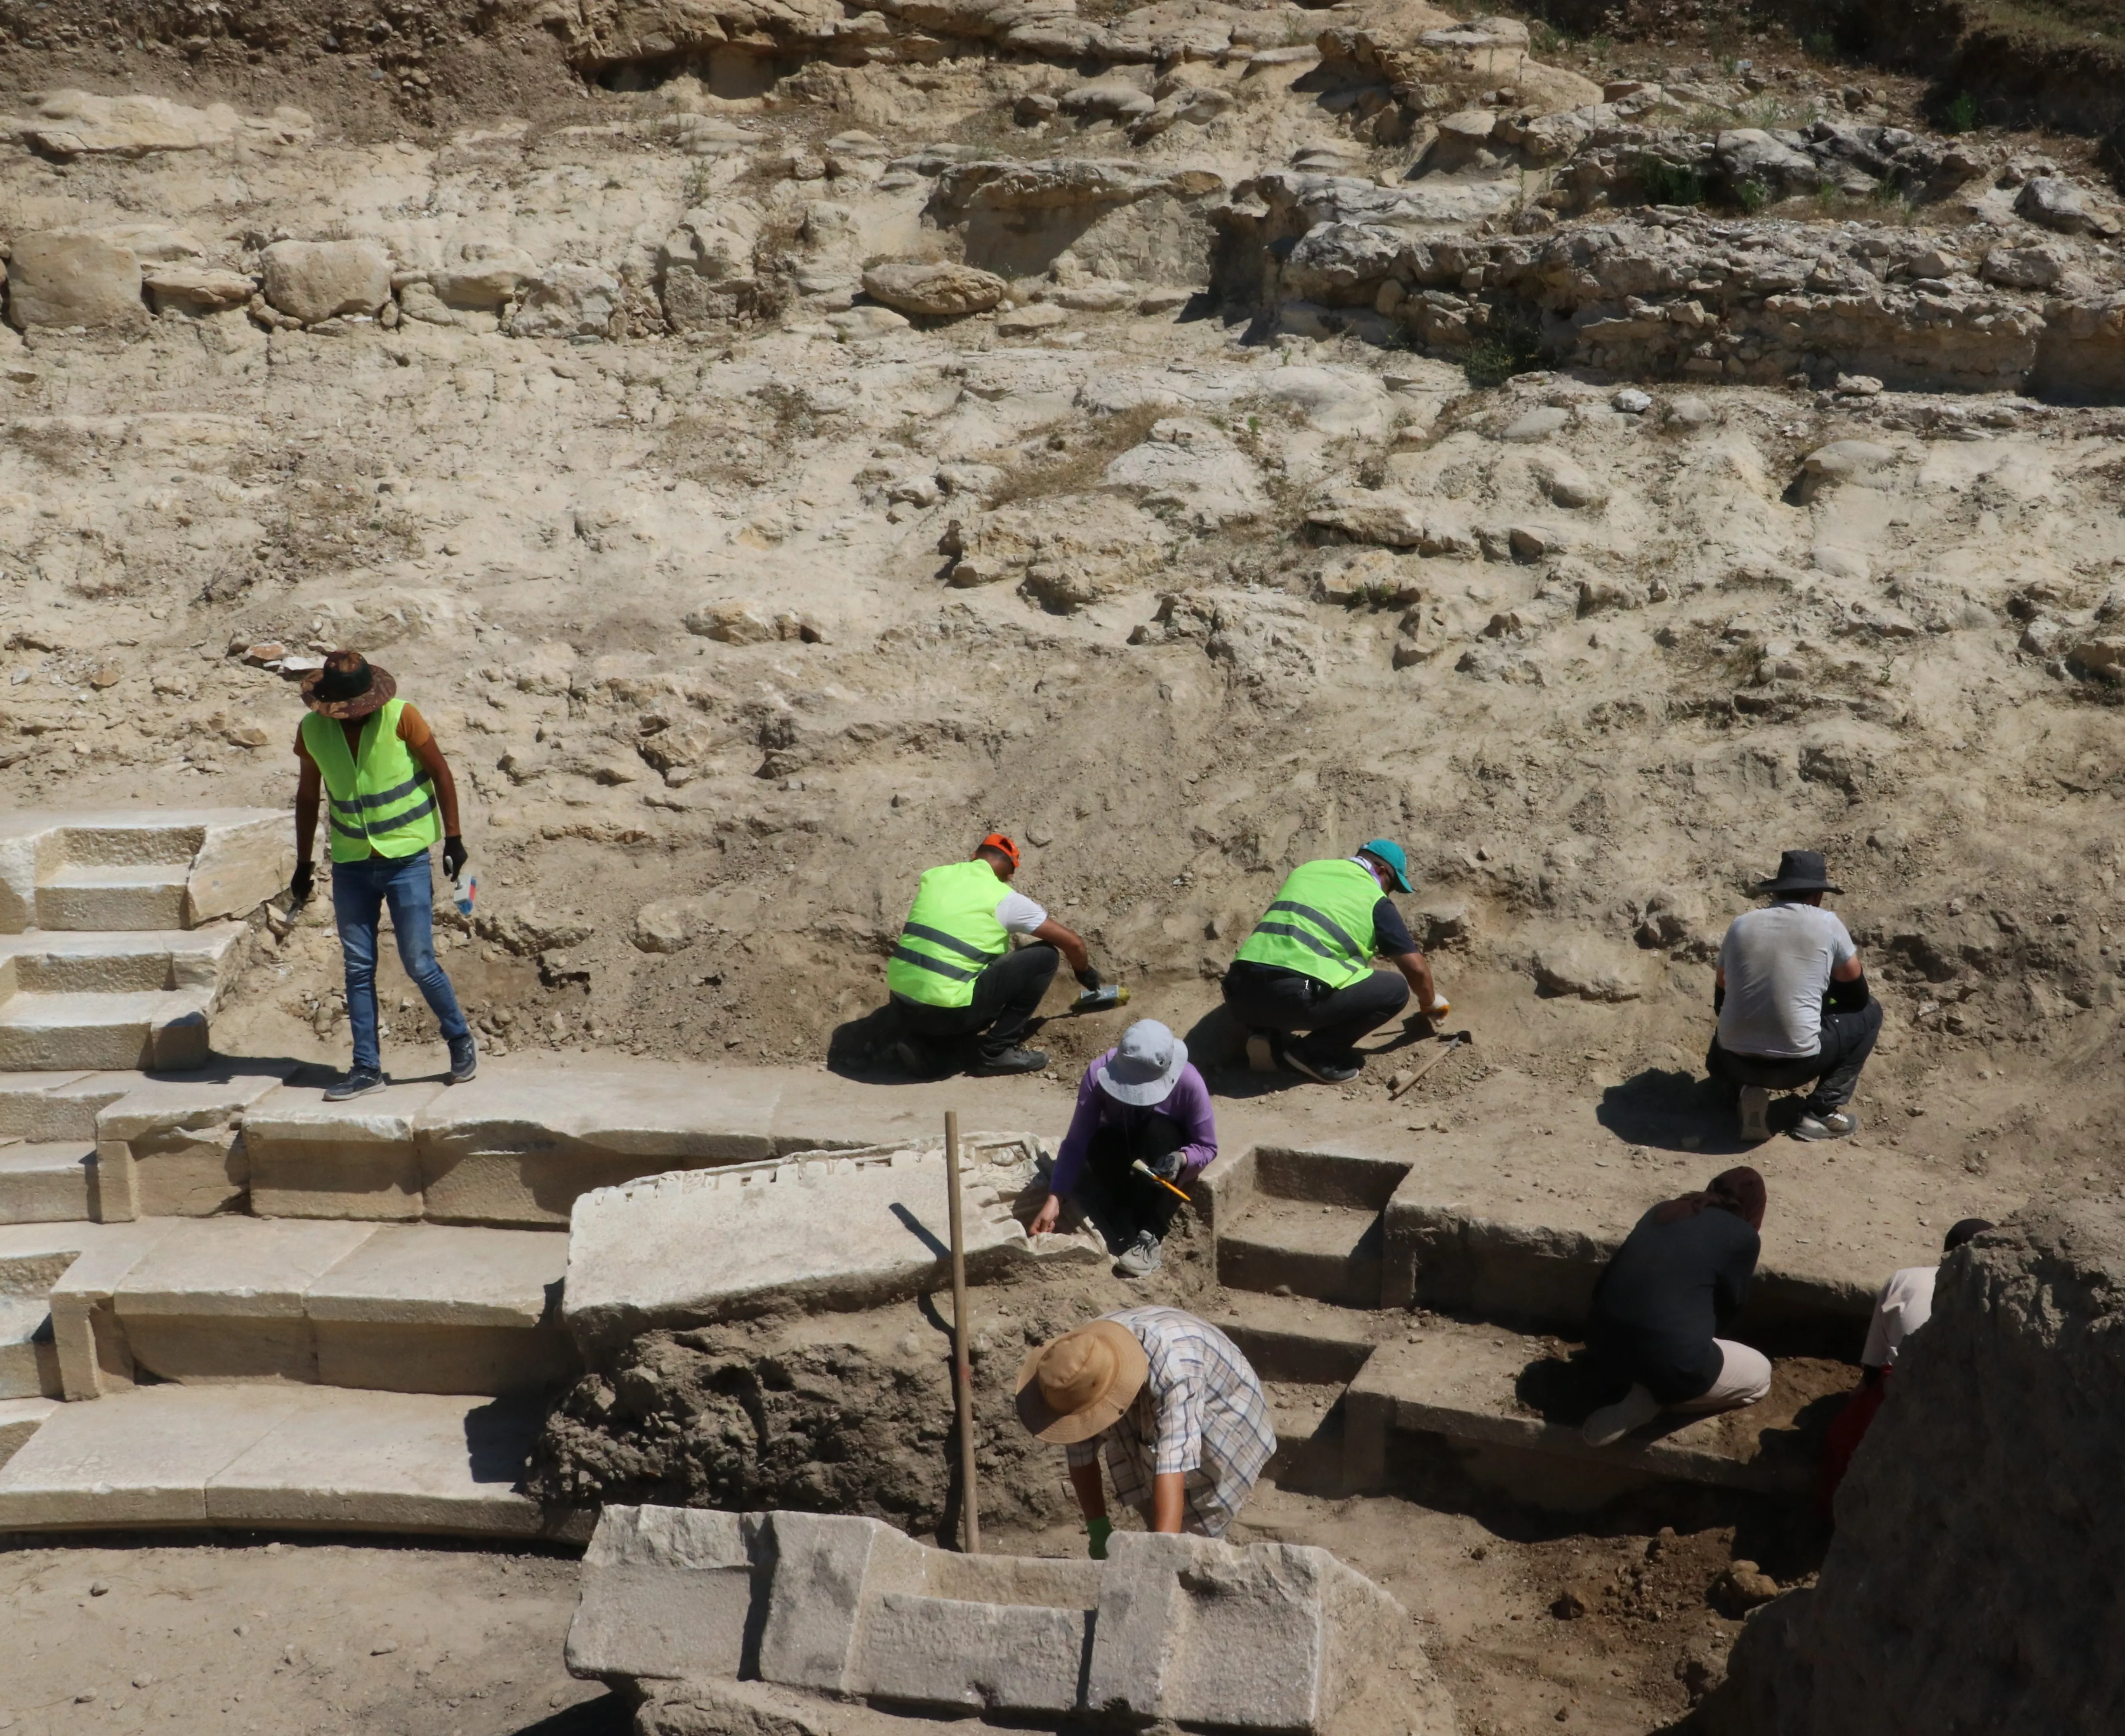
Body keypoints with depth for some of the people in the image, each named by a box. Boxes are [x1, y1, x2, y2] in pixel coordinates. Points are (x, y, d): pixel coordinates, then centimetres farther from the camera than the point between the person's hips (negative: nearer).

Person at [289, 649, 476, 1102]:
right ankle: (367, 1068, 12)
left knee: (419, 963, -4)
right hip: (351, 864, 4)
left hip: (407, 859, -4)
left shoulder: (401, 717, -13)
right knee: (358, 968, 5)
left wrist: (453, 838, -7)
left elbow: (441, 772, -4)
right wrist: (304, 863, 12)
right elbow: (308, 796, 10)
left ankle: (461, 1041, 18)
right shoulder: (312, 731, -2)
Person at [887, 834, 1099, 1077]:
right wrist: (1085, 973, 28)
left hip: (901, 1000, 6)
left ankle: (917, 1040, 13)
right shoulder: (1005, 898, 0)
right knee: (1045, 956, 4)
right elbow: (1072, 943, 6)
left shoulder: (932, 876, 13)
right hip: (948, 1010, -5)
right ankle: (997, 1051, 6)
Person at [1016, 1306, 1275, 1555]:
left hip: (1221, 1427, -5)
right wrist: (1098, 1530, -14)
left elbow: (1172, 1465, -52)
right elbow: (1081, 1454, -15)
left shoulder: (1174, 1370, -45)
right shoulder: (1081, 1366, -28)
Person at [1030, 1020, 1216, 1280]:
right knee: (1099, 1146, -33)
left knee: (1157, 1131, -34)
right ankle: (1127, 1237, -23)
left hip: (1165, 1152, -1)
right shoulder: (1099, 1074, -30)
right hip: (1119, 1148, 1)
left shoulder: (1188, 1082, -32)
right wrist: (1054, 1199, -36)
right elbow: (1076, 1144, -26)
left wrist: (1182, 1159, -41)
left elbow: (1208, 1147, -19)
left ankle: (1150, 1236, -31)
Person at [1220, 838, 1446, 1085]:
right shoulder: (1375, 900, 11)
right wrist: (1430, 1002, 35)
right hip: (1296, 998, -6)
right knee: (1396, 989, 10)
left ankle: (1265, 1033, 12)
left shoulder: (1306, 869, 27)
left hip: (1241, 993, 6)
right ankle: (1313, 1053, 4)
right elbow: (1415, 968, 13)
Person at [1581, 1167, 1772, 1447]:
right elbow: (1729, 1306, 12)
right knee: (1760, 1374, 22)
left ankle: (1647, 1393, 10)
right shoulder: (1743, 1237, 1)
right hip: (1670, 1363, -7)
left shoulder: (1662, 1211, 17)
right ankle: (1654, 1399, 2)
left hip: (1603, 1347, 7)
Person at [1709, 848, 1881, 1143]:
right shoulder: (1827, 924, -1)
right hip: (1797, 1063, -3)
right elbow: (1856, 993, 12)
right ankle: (1821, 1113, 11)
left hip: (1735, 1062, 4)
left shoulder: (1740, 925, 8)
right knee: (1870, 1012, 21)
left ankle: (1748, 1088, 8)